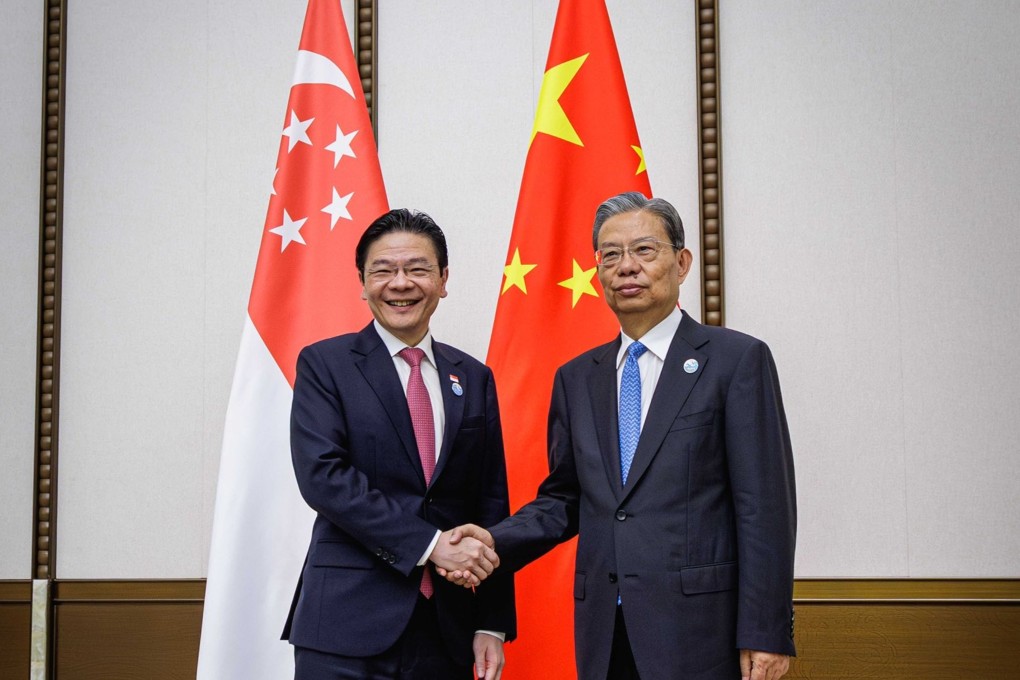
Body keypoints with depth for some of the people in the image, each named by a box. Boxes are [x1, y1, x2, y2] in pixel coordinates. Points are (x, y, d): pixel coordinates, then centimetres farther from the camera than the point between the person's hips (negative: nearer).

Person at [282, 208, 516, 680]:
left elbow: (491, 505, 11)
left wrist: (493, 624, 5)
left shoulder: (473, 379, 12)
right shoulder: (324, 365, 1)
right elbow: (322, 476, -12)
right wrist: (429, 543, -17)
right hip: (348, 627, -3)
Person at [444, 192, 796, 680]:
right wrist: (496, 543, -3)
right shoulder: (576, 379, 14)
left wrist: (766, 634, -11)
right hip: (604, 634, 5)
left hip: (699, 628, -4)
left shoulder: (738, 359, -2)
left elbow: (764, 506, -6)